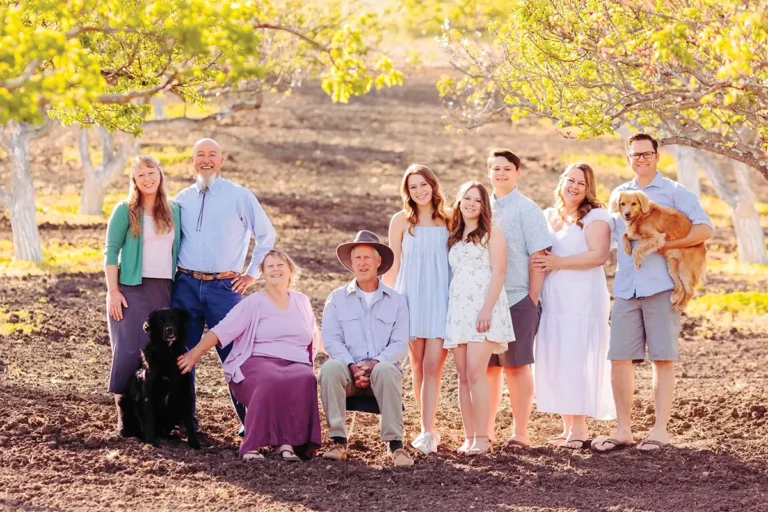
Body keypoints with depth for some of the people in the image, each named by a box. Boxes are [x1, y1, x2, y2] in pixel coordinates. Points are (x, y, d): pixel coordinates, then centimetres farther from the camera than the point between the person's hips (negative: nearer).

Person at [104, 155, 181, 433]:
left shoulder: (174, 210, 10)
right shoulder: (125, 210, -1)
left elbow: (180, 249, 16)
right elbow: (111, 251, -3)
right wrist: (113, 291, -11)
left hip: (165, 289, 4)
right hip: (132, 288, -4)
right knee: (129, 349, -6)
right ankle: (124, 414, -1)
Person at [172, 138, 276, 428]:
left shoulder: (239, 196, 1)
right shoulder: (183, 199, 12)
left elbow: (266, 235, 6)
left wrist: (252, 274, 2)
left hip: (224, 287, -4)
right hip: (186, 286, 4)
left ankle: (251, 421, -1)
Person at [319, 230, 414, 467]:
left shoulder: (396, 300, 11)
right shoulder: (337, 298, 12)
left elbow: (400, 344, 1)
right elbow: (331, 339, 1)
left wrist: (375, 363, -17)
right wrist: (352, 366, -16)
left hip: (384, 369, -1)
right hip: (348, 369, 1)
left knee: (385, 370, -36)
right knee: (330, 368, -33)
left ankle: (394, 443, -36)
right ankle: (338, 441, -31)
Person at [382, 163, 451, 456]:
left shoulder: (448, 220, 6)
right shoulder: (402, 220, 5)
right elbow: (394, 263, 8)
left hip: (441, 299, -1)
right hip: (412, 298, 1)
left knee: (433, 366, -10)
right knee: (418, 367, 4)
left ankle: (427, 432, -13)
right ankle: (431, 429, 15)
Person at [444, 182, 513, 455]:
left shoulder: (491, 233, 4)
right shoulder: (454, 237, 21)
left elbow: (499, 273, -5)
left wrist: (487, 309, -16)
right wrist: (447, 311, 8)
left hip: (482, 307, -6)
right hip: (457, 308, 6)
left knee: (475, 373, -15)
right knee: (463, 376, 1)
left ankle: (482, 438, -14)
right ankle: (469, 437, 2)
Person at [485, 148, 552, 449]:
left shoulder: (527, 209, -2)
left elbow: (538, 257, -6)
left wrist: (533, 301, -10)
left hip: (518, 299, -4)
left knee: (516, 366, -2)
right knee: (489, 367, 6)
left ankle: (520, 433, 3)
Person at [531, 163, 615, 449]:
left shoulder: (595, 216, -3)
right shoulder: (547, 216, 17)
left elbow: (598, 255, -15)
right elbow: (538, 255, 24)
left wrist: (559, 262, -14)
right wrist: (540, 264, 1)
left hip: (583, 301, -6)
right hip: (552, 302, 6)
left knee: (576, 363, -7)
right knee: (555, 364, 4)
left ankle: (580, 430, -3)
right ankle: (568, 428, 10)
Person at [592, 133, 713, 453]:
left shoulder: (674, 193, 2)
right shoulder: (618, 195, 18)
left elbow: (704, 229, -6)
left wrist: (665, 243, -14)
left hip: (660, 286, -4)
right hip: (626, 288, 4)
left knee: (662, 358, -1)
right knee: (619, 357, 0)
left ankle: (660, 430, 5)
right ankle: (623, 430, 9)